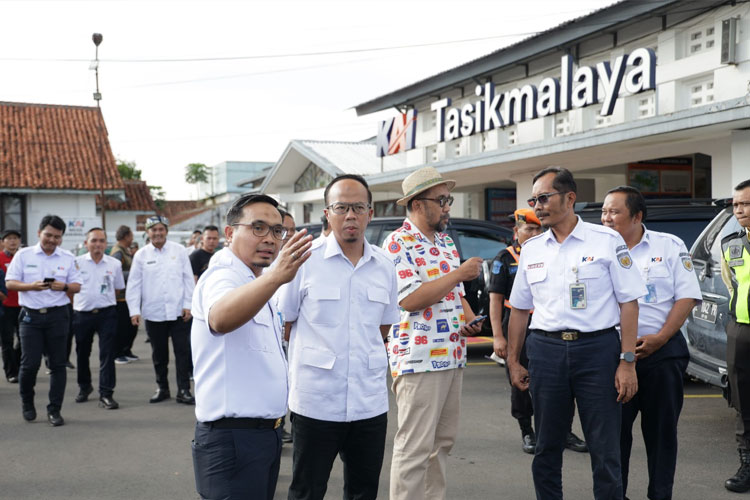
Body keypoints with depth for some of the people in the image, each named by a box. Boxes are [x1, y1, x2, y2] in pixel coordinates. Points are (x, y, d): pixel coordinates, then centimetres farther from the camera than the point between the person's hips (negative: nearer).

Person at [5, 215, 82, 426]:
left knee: (58, 363, 2)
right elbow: (10, 282, -1)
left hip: (57, 315, 1)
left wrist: (63, 286, -16)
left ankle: (54, 410, 10)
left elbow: (77, 286, 6)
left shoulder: (68, 258, 6)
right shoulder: (23, 255, 2)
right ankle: (26, 401, 24)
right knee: (30, 363, -2)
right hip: (31, 315, -1)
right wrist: (32, 286, -19)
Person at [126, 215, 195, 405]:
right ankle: (162, 388, 24)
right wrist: (134, 310, -4)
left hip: (178, 311, -1)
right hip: (153, 313, 1)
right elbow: (133, 284, 4)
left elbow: (188, 279, 4)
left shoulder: (179, 251, 4)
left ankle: (183, 391, 5)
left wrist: (188, 305, -2)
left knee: (183, 352, -2)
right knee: (159, 354, 10)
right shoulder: (141, 255, 4)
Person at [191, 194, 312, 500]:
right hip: (232, 437, -9)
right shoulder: (222, 276, -16)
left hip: (266, 432, 10)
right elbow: (220, 318, -43)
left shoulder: (256, 284, 15)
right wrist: (275, 276, -56)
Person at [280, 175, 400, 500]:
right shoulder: (305, 260, -6)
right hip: (315, 403, -4)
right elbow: (281, 324, 1)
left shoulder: (384, 267, 7)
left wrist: (365, 358, 12)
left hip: (371, 404, 4)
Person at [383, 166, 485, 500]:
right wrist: (460, 273, -15)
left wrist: (470, 319, 4)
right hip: (419, 359, -9)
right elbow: (410, 299, -20)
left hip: (453, 357, 9)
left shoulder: (447, 243, 16)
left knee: (443, 441, 14)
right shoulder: (398, 244, -10)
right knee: (415, 448, -6)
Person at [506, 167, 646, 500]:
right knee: (547, 447, 10)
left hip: (597, 349, -3)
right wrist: (513, 361, 12)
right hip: (545, 351, 4)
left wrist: (627, 361, -9)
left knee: (605, 449, 0)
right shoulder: (531, 250, 11)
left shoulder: (607, 241, -1)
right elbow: (519, 309, 16)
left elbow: (628, 302, -3)